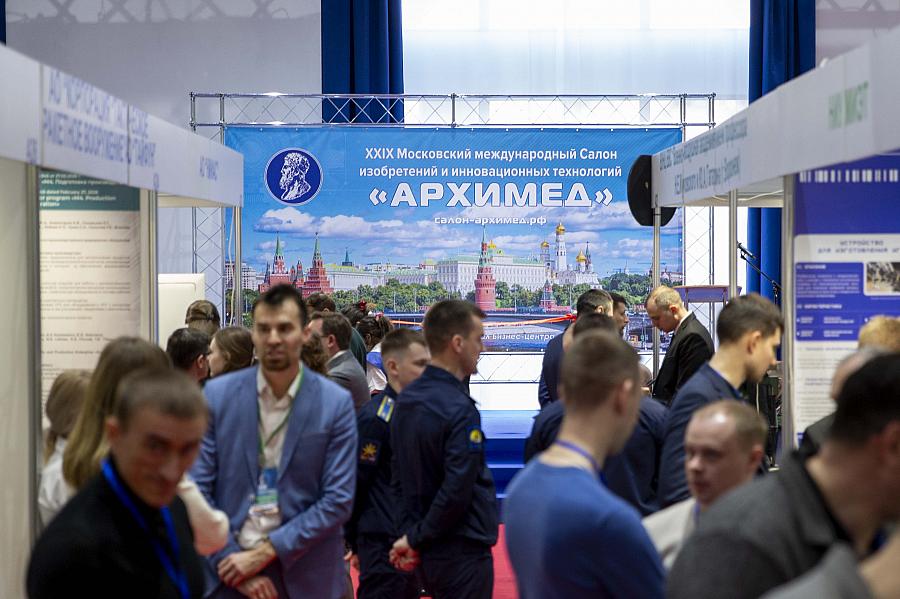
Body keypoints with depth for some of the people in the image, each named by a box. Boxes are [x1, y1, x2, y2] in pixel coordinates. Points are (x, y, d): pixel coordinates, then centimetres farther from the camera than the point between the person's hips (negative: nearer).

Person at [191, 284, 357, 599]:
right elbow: (197, 489, -3)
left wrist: (266, 551, -12)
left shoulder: (336, 403, -5)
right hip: (227, 572, 1)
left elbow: (338, 500, -7)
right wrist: (231, 561, -10)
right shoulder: (217, 394, -3)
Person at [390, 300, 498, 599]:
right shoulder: (460, 409, -20)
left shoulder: (405, 399, 5)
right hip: (462, 553, -8)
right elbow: (457, 493, -24)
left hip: (426, 552, 8)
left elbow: (400, 475, 9)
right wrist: (416, 538, -12)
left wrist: (412, 535, 7)